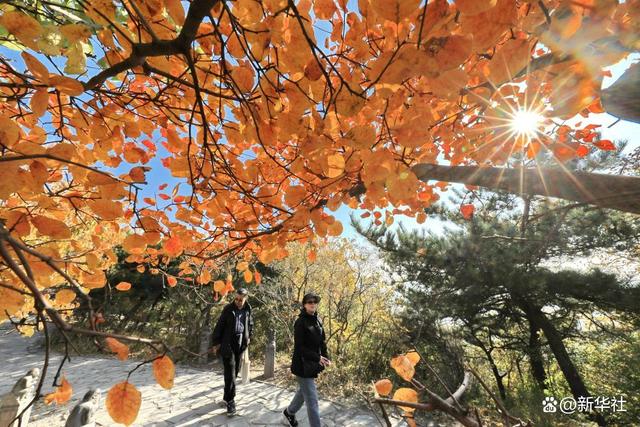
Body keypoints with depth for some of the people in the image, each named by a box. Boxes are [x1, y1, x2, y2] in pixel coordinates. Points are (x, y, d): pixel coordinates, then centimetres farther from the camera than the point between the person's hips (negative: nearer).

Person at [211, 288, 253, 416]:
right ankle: (230, 400, 5)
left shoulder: (248, 309, 0)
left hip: (241, 344, 4)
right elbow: (220, 325, -5)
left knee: (236, 370, 12)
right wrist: (216, 342, -4)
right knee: (230, 372, -5)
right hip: (228, 344, -4)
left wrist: (248, 337, 9)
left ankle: (227, 395, 30)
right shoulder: (228, 309, -10)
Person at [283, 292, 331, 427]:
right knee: (312, 400, -2)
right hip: (303, 365, -8)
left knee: (303, 391, 26)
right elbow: (299, 346, -22)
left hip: (313, 364, 8)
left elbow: (322, 341, 10)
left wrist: (325, 357, -4)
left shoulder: (317, 320, 3)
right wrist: (317, 358, -26)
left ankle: (289, 412, 50)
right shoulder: (300, 322, -20)